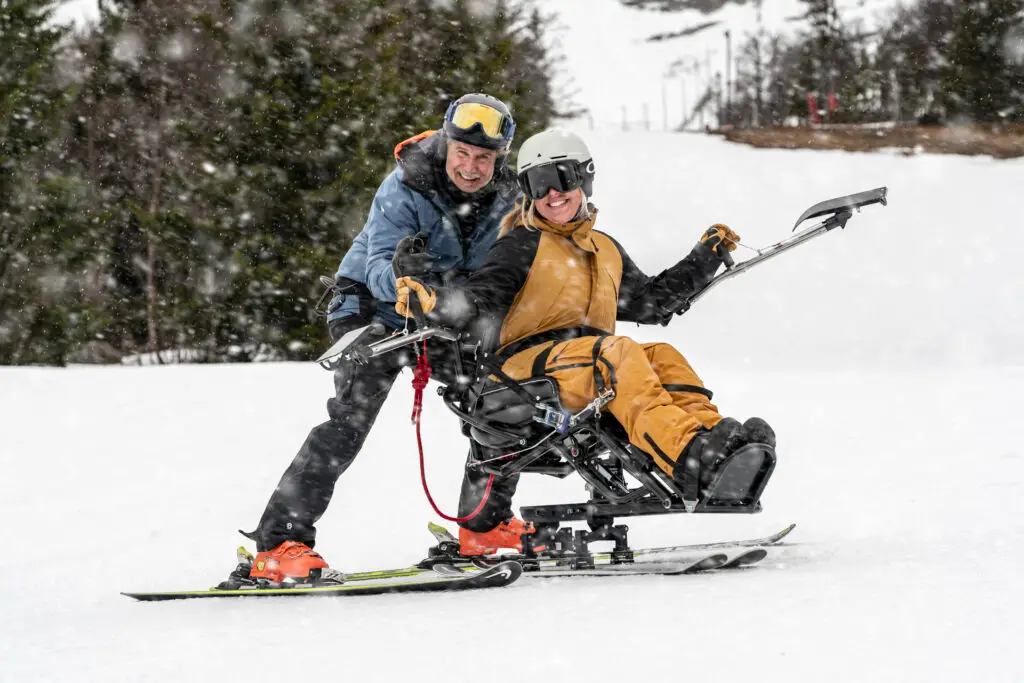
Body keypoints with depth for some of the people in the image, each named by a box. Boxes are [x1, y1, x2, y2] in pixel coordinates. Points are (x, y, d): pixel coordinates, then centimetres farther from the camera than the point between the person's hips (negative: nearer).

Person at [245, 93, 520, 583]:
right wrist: (402, 274, -55)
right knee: (351, 417, -23)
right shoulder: (404, 189, -23)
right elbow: (378, 268, -32)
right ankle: (278, 542, -28)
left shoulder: (507, 196, -8)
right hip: (375, 309, -6)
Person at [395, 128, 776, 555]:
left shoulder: (606, 251, 27)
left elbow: (649, 302, 35)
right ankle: (690, 453, -54)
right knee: (620, 353, -32)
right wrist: (432, 300, -27)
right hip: (528, 365, -6)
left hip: (592, 369, 6)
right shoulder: (523, 245, 7)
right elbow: (479, 302, -6)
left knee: (663, 358, -19)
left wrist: (704, 259, 33)